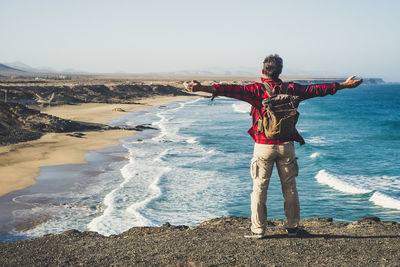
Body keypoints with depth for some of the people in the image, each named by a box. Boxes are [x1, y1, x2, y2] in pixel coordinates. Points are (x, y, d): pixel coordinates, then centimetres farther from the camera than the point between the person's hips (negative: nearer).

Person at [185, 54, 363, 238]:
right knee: (289, 187, 12)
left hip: (263, 146, -2)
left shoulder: (257, 89, -7)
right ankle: (292, 227, 20)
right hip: (286, 145, 3)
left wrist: (204, 88, -26)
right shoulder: (291, 89, 2)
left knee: (259, 187, 4)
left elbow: (234, 90, -19)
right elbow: (315, 89, 10)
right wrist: (344, 85, 22)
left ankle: (258, 229, 6)